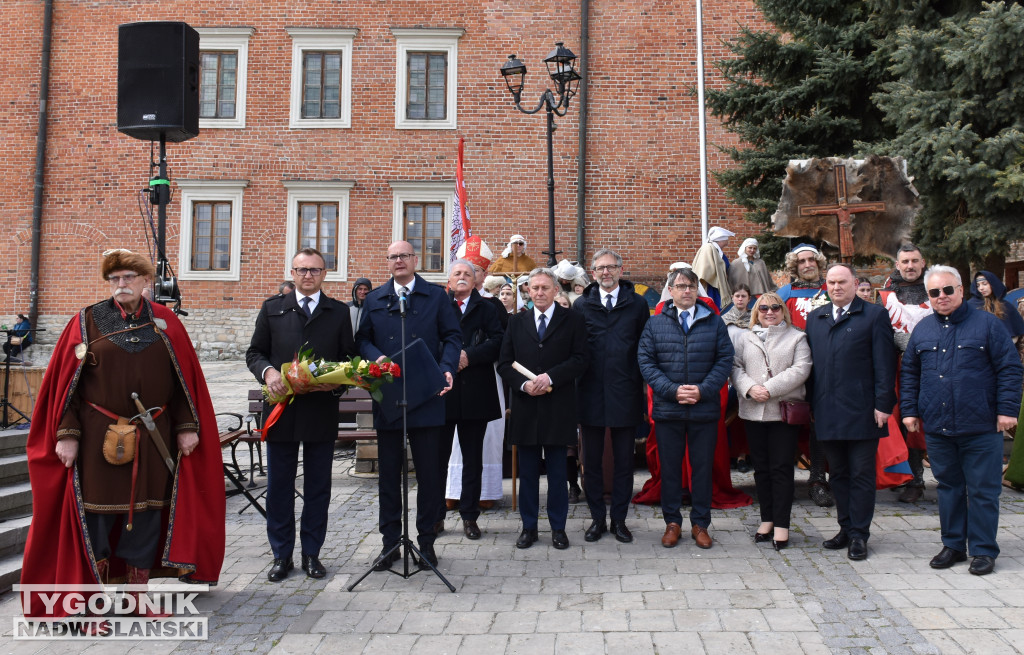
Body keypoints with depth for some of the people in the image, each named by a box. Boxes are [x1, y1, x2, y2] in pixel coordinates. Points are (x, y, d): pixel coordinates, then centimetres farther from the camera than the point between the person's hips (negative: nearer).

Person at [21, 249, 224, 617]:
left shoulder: (165, 323, 5)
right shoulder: (87, 322, 1)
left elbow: (184, 380, 5)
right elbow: (65, 382, -1)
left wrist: (187, 427, -1)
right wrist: (67, 433, -9)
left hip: (153, 439, 2)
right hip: (98, 438, -2)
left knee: (146, 511, 9)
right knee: (95, 512, 3)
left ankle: (139, 584, 25)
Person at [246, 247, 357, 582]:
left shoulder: (339, 312, 8)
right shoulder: (272, 309, 9)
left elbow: (350, 359, 7)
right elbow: (254, 353, 8)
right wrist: (267, 372, -12)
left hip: (322, 412, 0)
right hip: (281, 410, 0)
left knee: (318, 487, 8)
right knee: (278, 486, 7)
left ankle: (311, 553, 20)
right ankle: (281, 555, 20)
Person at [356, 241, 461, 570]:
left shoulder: (437, 296, 6)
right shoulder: (374, 299, 12)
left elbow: (452, 336, 3)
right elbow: (362, 339, 10)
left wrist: (447, 368, -14)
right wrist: (376, 358, -11)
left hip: (427, 396, -2)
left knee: (429, 472, 4)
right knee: (389, 472, 8)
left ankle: (426, 541, 18)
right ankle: (390, 542, 19)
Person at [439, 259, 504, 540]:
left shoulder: (487, 308, 8)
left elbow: (497, 341, -4)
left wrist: (469, 355, -16)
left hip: (476, 391, 1)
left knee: (473, 459, 8)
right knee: (438, 456, 5)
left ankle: (470, 516, 16)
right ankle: (435, 515, 15)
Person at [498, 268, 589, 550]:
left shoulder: (573, 320, 3)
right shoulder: (516, 322, 11)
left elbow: (580, 359, -4)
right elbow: (504, 363, 6)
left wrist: (550, 377, -16)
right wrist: (524, 384, -11)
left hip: (558, 407, -2)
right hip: (525, 407, 2)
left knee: (558, 471, 5)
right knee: (527, 471, 8)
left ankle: (558, 527, 16)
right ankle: (529, 526, 18)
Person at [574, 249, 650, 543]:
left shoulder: (637, 305, 4)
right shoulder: (581, 305, 4)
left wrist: (642, 386, -1)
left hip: (625, 394, 0)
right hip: (591, 394, 1)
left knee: (623, 461, 7)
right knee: (592, 461, 8)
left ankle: (619, 519, 19)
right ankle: (597, 518, 21)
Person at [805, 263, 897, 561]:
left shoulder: (874, 315, -1)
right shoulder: (815, 318, 14)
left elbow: (884, 364, -5)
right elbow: (810, 362, 13)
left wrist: (883, 404, -11)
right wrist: (812, 404, 8)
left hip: (862, 412, -5)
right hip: (827, 413, 5)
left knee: (862, 475, 2)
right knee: (839, 474, 13)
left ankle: (859, 534, 10)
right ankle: (846, 528, 23)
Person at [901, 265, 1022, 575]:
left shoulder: (987, 324, -1)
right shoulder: (922, 330, 10)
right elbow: (909, 373, 15)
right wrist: (909, 410, 8)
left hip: (980, 427, -3)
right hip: (937, 427, 4)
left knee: (982, 490, 3)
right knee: (948, 487, 12)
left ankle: (983, 550, 14)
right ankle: (953, 544, 24)